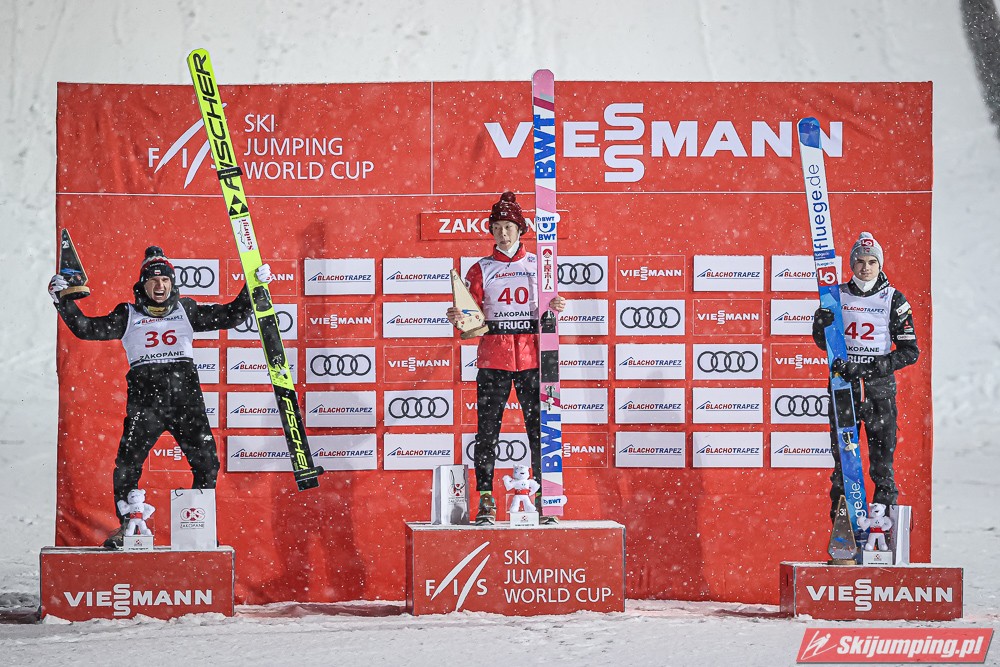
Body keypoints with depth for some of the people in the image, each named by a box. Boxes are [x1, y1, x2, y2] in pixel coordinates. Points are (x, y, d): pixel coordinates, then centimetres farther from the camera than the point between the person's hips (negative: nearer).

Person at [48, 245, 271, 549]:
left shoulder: (186, 310, 13)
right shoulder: (128, 316, 10)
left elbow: (230, 316, 14)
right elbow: (86, 328, 5)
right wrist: (63, 300, -5)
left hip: (186, 399, 1)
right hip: (145, 401, -1)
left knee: (207, 465, -3)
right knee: (127, 466, -9)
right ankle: (126, 526, 8)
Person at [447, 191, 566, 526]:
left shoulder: (538, 265, 9)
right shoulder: (481, 269, 7)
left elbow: (548, 306, 9)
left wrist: (556, 307, -13)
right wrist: (458, 318, -19)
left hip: (531, 357, 0)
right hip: (493, 357, 0)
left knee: (539, 426, 0)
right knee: (487, 429, -3)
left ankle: (544, 499, 5)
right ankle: (486, 499, 2)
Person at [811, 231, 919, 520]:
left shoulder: (893, 299, -1)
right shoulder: (838, 295, 7)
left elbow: (910, 352, -3)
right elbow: (823, 343, 14)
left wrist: (870, 367, -15)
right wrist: (821, 324, -9)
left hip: (879, 387, -2)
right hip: (843, 386, 2)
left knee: (882, 464, -4)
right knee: (842, 461, 4)